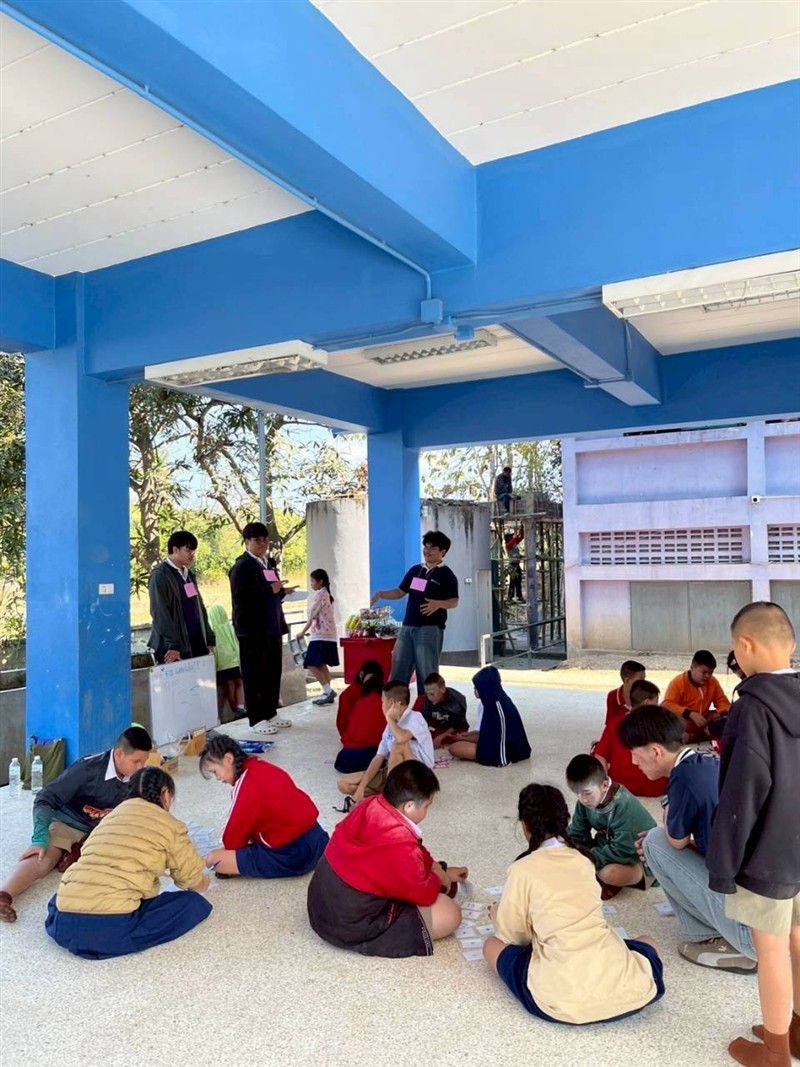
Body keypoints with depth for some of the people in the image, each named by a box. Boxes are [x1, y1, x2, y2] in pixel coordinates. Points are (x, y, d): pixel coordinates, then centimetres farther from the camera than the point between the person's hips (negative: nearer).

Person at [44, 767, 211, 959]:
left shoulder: (112, 815, 23)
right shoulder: (170, 826, 7)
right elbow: (199, 884, 18)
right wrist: (202, 878, 45)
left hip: (64, 926, 6)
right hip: (111, 928, -6)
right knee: (196, 904, 9)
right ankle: (125, 938, -4)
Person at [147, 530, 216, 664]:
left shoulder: (189, 574, 15)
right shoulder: (160, 575, -9)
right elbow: (160, 613, -14)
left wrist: (209, 638, 11)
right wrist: (173, 644, -18)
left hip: (196, 641, 7)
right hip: (173, 647, -7)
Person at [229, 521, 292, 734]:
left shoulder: (267, 564, 17)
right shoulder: (242, 566, -8)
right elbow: (241, 597, -19)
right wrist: (270, 590, -19)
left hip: (271, 629, 8)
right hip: (253, 631, -8)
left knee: (274, 673, 11)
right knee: (255, 675, -1)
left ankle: (271, 713, 22)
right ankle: (257, 719, 7)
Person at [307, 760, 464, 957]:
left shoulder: (372, 806, -4)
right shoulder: (397, 842, -30)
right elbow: (422, 893, -13)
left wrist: (441, 871, 18)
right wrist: (439, 880, 7)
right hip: (351, 924, -9)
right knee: (450, 914, -8)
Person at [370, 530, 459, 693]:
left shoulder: (446, 575, -4)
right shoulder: (415, 570, 14)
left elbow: (454, 602, -11)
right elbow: (400, 592, 17)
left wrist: (438, 604, -30)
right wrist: (381, 594, 2)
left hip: (430, 629, -6)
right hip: (407, 627, 7)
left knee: (427, 674, -2)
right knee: (398, 670, 8)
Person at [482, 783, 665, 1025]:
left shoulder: (523, 869, -1)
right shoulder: (583, 861, 13)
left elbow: (512, 935, 7)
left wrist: (498, 916, 31)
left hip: (563, 1000, -4)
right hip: (622, 989, 4)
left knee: (492, 945, 20)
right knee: (648, 943, 36)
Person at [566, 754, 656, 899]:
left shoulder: (624, 805, -31)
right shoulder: (586, 801, -11)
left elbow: (622, 851, -32)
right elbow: (577, 836, -4)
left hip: (640, 860, -6)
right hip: (609, 847, 6)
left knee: (609, 873, -33)